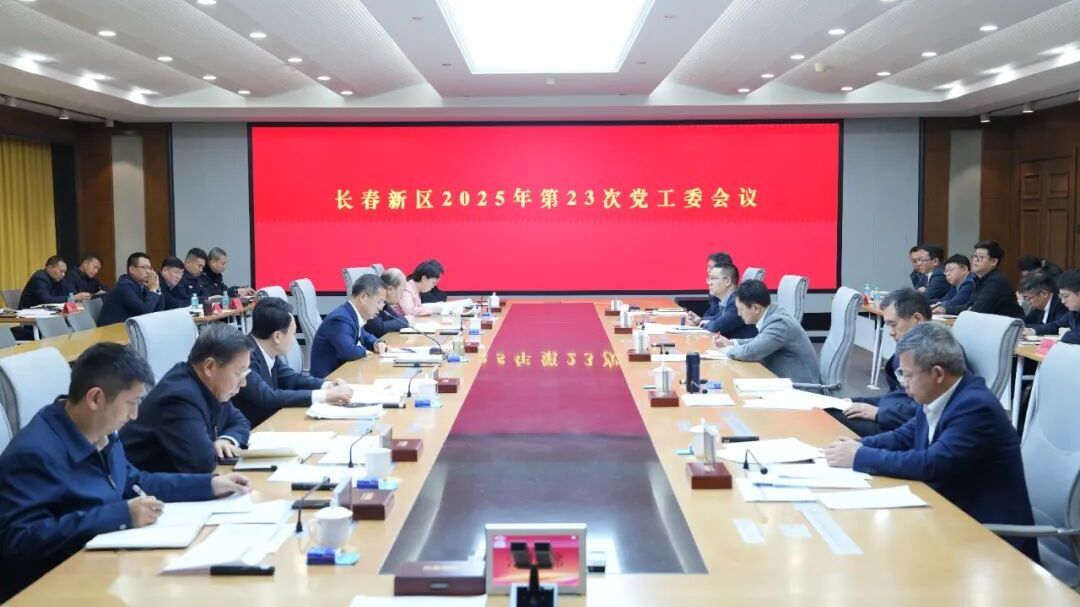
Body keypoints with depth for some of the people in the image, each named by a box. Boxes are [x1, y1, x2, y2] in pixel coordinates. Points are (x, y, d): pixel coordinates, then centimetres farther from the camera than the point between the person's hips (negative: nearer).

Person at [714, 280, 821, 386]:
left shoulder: (780, 322, -21)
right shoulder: (773, 317, 5)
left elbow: (750, 351, -26)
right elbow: (759, 342, 23)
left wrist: (729, 350, -8)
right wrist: (731, 343, 12)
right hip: (785, 381, 8)